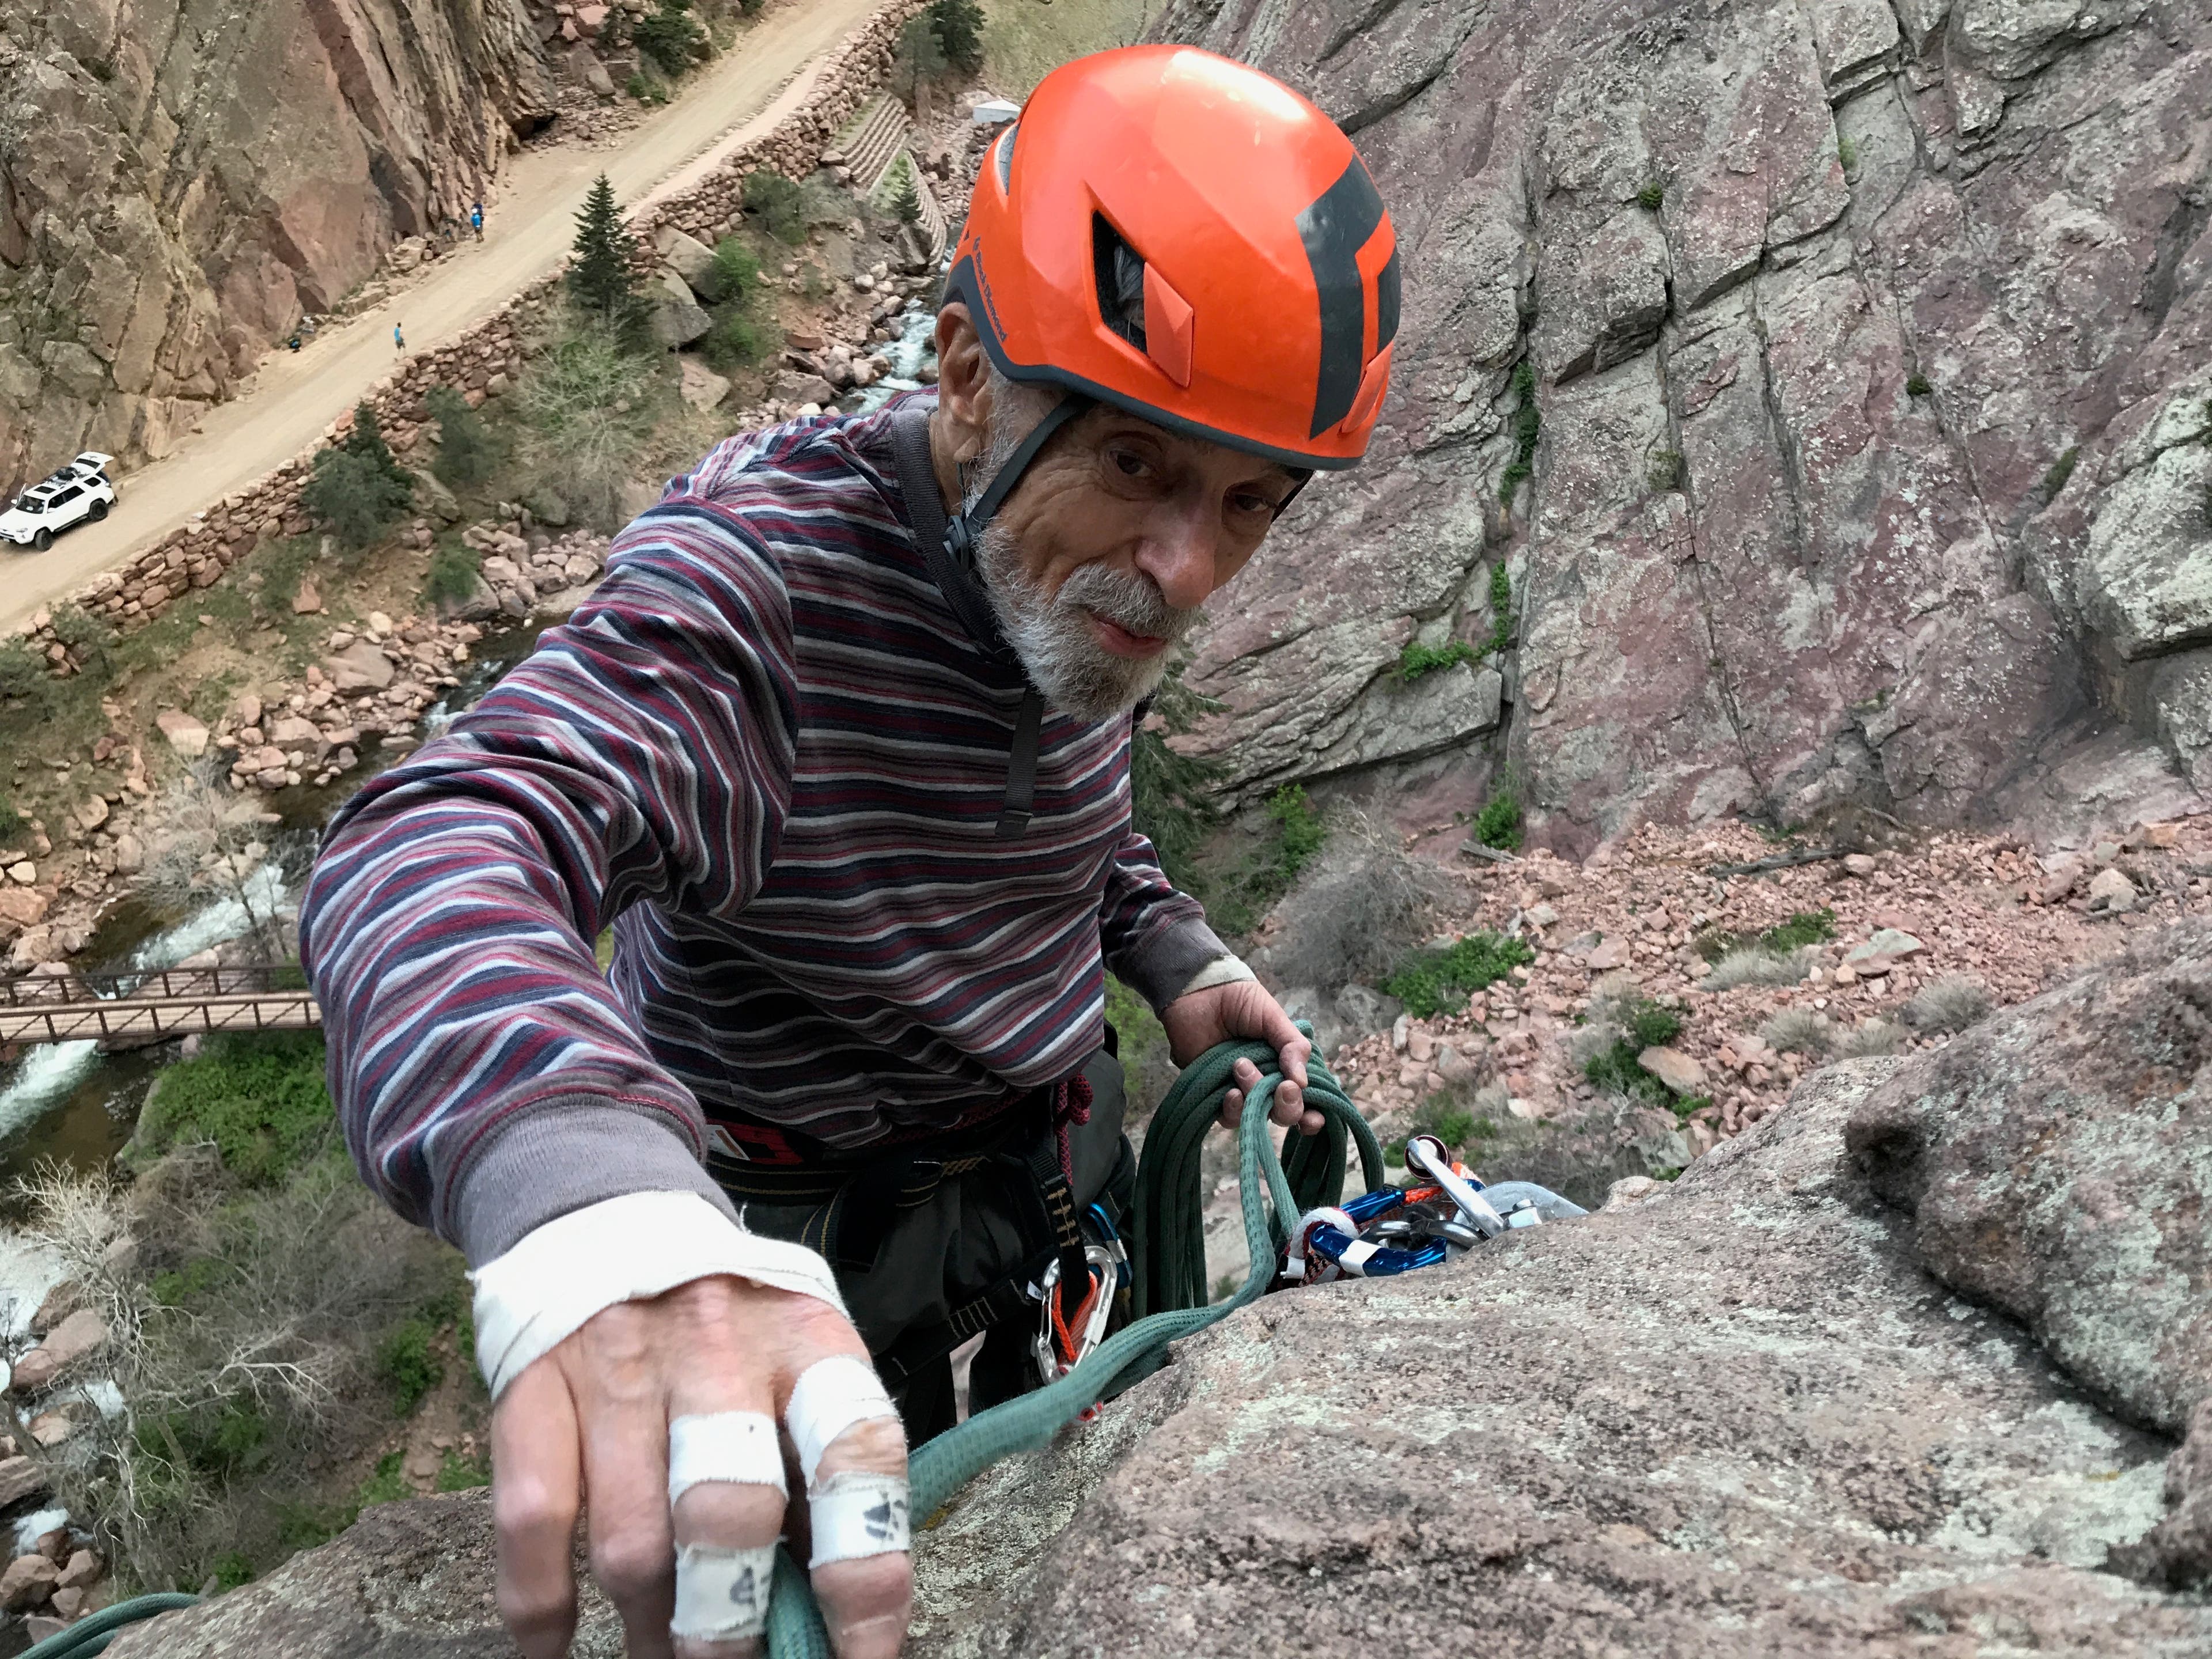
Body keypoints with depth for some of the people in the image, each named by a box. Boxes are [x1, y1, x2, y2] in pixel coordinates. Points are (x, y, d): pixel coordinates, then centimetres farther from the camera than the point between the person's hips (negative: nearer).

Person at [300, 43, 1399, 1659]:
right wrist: (592, 1188, -70)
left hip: (1053, 1151, 7)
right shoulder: (767, 569, -33)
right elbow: (434, 847, -51)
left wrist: (1172, 952, -5)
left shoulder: (1088, 574, -9)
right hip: (797, 1236, -6)